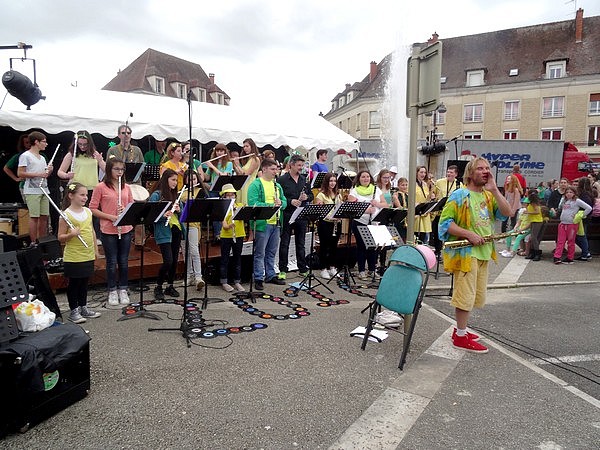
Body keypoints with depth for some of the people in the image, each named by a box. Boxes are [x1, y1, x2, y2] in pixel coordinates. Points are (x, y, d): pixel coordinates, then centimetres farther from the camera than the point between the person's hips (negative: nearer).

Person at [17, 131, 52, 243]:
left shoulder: (42, 158, 20)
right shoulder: (25, 156, -5)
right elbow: (20, 174, -11)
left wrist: (50, 171, 2)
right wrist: (38, 174, -18)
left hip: (44, 190, 7)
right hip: (32, 191, -7)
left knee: (44, 217, 6)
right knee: (34, 217, -6)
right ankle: (33, 243, 1)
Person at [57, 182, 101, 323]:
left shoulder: (88, 211, 6)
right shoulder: (66, 215, -12)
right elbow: (60, 237, -9)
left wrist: (95, 249, 15)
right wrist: (71, 235, -28)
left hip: (88, 256, 6)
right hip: (73, 257, -6)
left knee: (84, 282, 16)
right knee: (73, 283, 6)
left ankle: (83, 307, 28)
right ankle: (73, 311, 17)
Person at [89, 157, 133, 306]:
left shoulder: (126, 187, 7)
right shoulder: (101, 187, -5)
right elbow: (93, 209, -6)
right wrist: (110, 217, -16)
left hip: (125, 230, 3)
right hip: (108, 231, -3)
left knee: (123, 261, 11)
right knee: (112, 262, 6)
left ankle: (123, 290, 24)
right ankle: (112, 292, 21)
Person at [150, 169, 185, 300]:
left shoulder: (175, 195, 14)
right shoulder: (156, 195, -5)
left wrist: (179, 210, -5)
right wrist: (163, 215, -25)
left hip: (176, 230, 6)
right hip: (164, 232, -6)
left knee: (175, 260, 9)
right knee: (168, 261, -11)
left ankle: (170, 286, 22)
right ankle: (158, 287, 7)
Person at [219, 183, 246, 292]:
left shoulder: (240, 205, 6)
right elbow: (224, 225, -13)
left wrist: (236, 208, -18)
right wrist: (230, 225, -34)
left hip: (239, 235, 3)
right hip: (226, 236, -3)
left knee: (237, 258, 10)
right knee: (225, 259, 5)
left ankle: (237, 282, 18)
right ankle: (224, 282, 14)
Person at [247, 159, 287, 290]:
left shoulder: (277, 185, 16)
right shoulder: (255, 185, -8)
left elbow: (284, 201, 17)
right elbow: (253, 203, -18)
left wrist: (280, 203, -7)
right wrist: (271, 205, -23)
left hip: (275, 223, 7)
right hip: (262, 224, -7)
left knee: (271, 252, 16)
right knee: (260, 253, 0)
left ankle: (271, 275, 27)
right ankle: (258, 278, 9)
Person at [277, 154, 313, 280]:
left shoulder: (305, 179, 10)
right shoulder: (282, 180, -5)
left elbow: (311, 195, 13)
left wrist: (306, 197, -9)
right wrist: (290, 201, -21)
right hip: (287, 215, -4)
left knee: (301, 243, 12)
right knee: (284, 243, 3)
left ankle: (303, 269, 21)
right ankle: (283, 270, 12)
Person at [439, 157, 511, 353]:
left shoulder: (489, 195, 13)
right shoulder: (459, 195, -9)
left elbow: (506, 213, 0)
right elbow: (445, 222, -14)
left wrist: (494, 189, -6)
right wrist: (469, 234, -22)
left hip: (483, 252, 8)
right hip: (465, 252, -8)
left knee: (476, 295, 14)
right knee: (465, 294, -4)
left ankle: (460, 329, 28)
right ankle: (461, 337, 8)